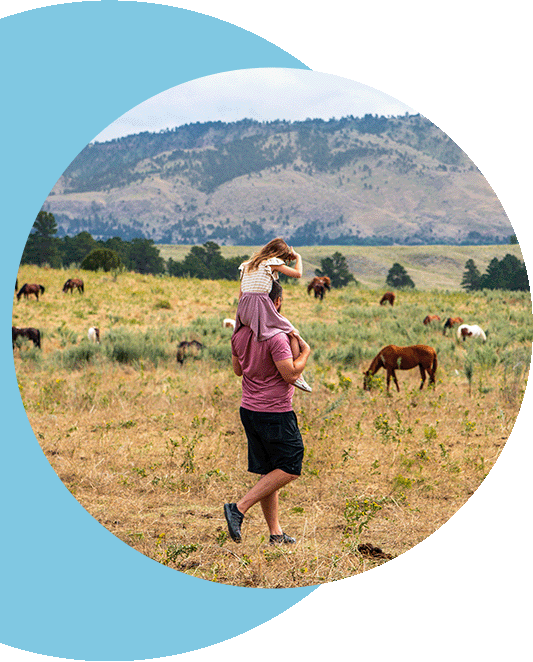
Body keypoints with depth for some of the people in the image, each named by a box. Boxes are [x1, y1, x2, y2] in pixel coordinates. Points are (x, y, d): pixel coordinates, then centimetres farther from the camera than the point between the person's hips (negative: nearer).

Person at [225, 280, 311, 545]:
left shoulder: (240, 333, 6)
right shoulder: (276, 336, -19)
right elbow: (291, 374, -19)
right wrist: (305, 352, -3)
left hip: (249, 410, 8)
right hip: (275, 413, -8)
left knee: (268, 471, 12)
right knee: (289, 469, 2)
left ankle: (275, 532, 14)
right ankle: (239, 508, -8)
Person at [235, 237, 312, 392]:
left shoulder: (248, 264, 20)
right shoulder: (272, 262, 1)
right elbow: (298, 273, 2)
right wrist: (298, 257, 20)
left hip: (243, 309, 6)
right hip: (261, 305, -6)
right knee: (293, 333, 5)